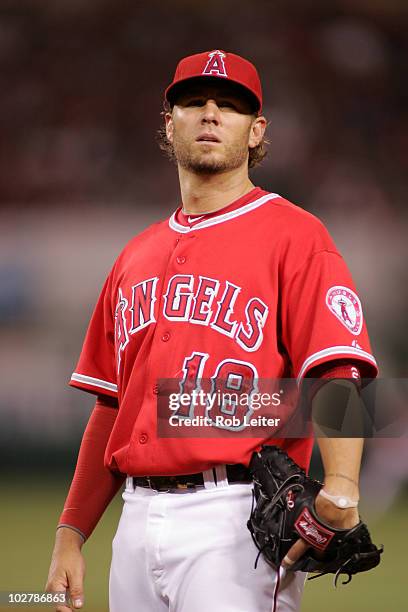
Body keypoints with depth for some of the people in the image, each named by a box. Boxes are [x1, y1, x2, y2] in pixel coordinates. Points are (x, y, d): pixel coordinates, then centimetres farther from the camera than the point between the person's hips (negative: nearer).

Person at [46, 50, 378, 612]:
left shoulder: (293, 235, -1)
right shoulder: (136, 258, 20)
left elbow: (338, 375, -13)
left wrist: (339, 488, -29)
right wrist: (71, 534, 13)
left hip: (235, 520, -6)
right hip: (139, 518, 6)